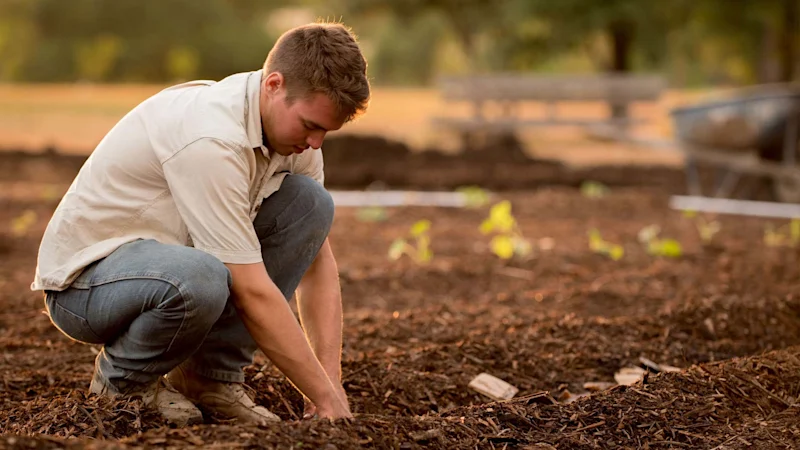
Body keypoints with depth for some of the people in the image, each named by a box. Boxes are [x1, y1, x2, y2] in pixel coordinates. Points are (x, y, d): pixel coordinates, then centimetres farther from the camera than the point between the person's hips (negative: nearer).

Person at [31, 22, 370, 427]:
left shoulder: (293, 124, -4)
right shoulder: (212, 138, -31)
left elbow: (317, 260, 1)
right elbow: (252, 293, -30)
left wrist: (332, 381, -9)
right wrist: (325, 398, -25)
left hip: (165, 255, 8)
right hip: (83, 279, -8)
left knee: (310, 202, -8)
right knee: (199, 280, -41)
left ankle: (210, 375, -2)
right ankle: (120, 380, -7)